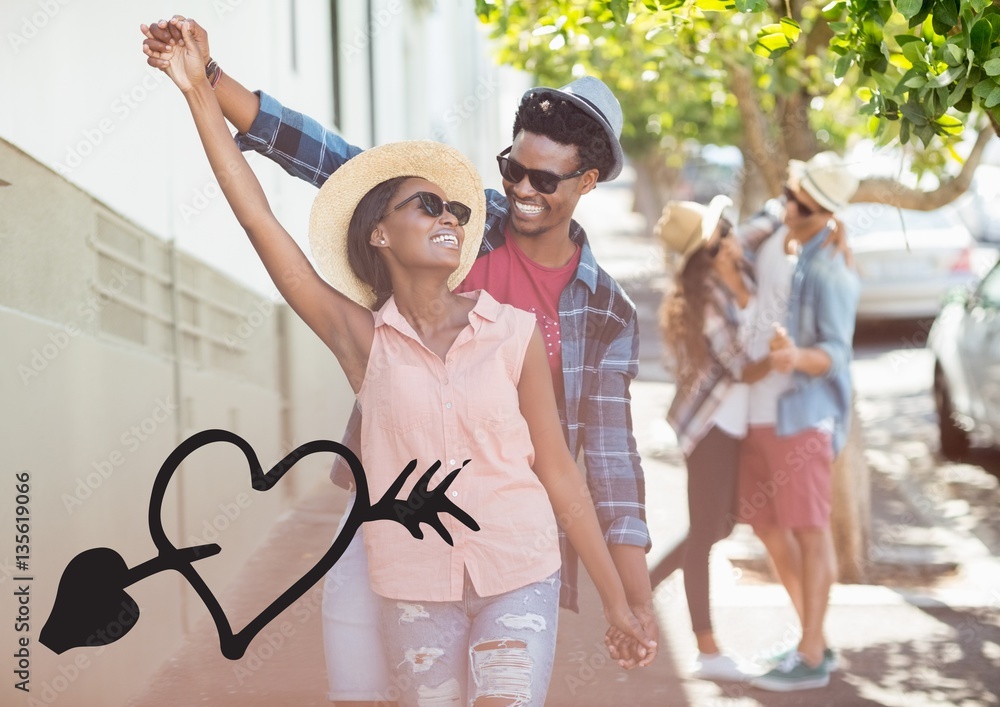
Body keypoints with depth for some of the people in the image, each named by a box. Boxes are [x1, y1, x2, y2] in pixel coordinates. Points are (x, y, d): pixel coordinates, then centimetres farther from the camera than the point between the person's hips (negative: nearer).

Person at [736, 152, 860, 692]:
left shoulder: (831, 272, -18)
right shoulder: (770, 225, 4)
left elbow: (834, 354, -21)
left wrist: (798, 357, -42)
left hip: (801, 413, -8)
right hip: (758, 408, 9)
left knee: (809, 529, -3)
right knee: (767, 523, 13)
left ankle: (812, 658, 3)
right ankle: (813, 638, 23)